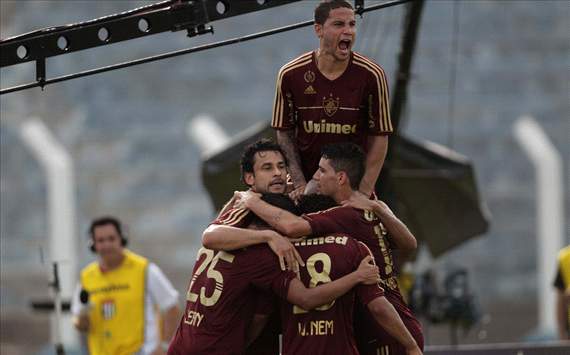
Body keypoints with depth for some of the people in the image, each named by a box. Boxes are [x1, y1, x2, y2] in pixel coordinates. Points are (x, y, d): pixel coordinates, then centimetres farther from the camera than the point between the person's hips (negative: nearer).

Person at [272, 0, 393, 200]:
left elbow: (379, 137, -6)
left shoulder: (372, 75, -10)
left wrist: (364, 192, -12)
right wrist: (300, 184, -7)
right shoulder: (290, 75, -8)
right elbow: (284, 132, 1)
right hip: (308, 180, 1)